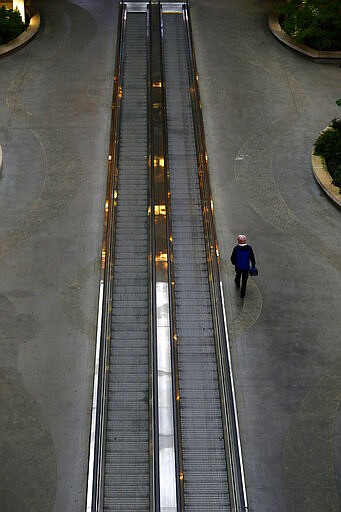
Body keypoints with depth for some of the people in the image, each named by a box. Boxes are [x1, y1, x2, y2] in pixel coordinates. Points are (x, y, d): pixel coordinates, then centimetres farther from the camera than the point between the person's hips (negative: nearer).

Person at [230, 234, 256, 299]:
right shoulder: (249, 248, -18)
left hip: (238, 266, 1)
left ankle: (237, 284, 62)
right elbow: (252, 258, -9)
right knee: (244, 280, 13)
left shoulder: (236, 248, -22)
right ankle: (242, 294, 20)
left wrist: (234, 263, 9)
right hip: (246, 267, -1)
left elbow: (232, 258, -13)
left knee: (238, 275, 32)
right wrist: (253, 266, 6)